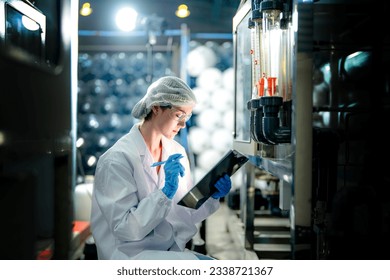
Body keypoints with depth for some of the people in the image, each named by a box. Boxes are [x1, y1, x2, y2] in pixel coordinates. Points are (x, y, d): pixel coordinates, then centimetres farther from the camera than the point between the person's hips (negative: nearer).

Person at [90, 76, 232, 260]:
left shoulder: (177, 152, 6)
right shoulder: (118, 159, -14)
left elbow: (185, 215, 10)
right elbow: (125, 229, -18)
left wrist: (212, 196, -8)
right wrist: (166, 192, -26)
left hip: (173, 250, 7)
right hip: (132, 255, -7)